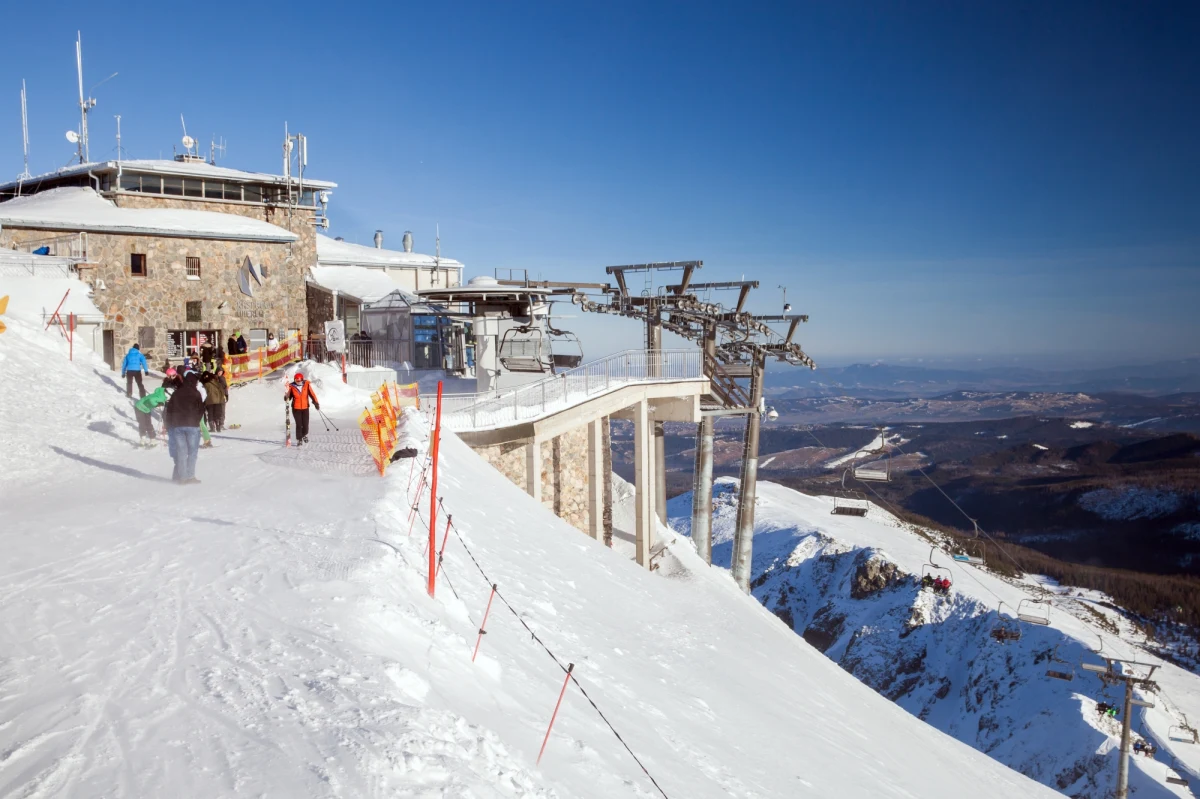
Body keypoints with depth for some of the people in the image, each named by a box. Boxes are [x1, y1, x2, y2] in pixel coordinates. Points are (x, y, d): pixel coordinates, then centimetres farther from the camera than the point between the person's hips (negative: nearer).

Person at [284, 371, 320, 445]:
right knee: (299, 424, -5)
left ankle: (305, 435, 31)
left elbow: (312, 394, -2)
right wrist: (286, 397, -24)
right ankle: (299, 439, 8)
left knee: (305, 424, 1)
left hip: (305, 408, 1)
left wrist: (316, 403, -6)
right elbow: (289, 396, -1)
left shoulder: (307, 384, -4)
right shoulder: (292, 386, -5)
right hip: (296, 408, -1)